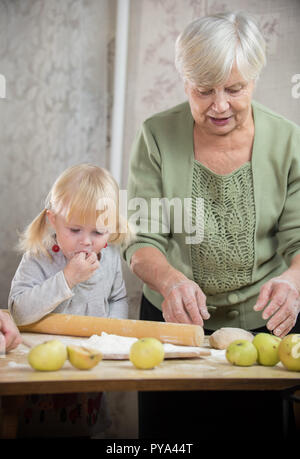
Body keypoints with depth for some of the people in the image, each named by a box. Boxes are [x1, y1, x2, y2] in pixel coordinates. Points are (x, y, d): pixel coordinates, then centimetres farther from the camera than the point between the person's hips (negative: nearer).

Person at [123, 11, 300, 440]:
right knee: (165, 430, 13)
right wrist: (171, 280, -31)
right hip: (172, 322, 0)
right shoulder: (157, 136, -8)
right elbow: (142, 239, -10)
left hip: (264, 324, 0)